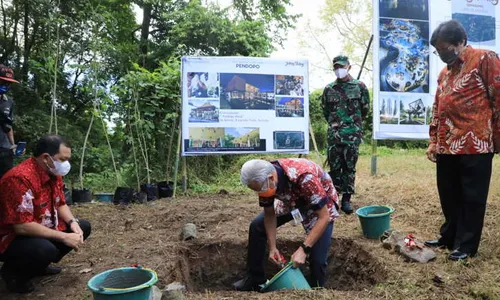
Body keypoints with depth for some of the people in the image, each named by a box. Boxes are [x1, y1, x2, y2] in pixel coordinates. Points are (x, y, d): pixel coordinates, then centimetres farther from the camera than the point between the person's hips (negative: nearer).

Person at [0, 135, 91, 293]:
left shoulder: (53, 173, -1)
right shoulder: (20, 178, -30)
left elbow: (61, 204, 10)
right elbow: (22, 227, -32)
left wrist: (73, 223, -11)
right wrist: (64, 237, -28)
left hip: (43, 230, 9)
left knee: (83, 226, 2)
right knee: (45, 250, -36)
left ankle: (39, 264, 12)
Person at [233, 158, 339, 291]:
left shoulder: (304, 177, -43)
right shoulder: (264, 178, -23)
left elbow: (323, 217, -35)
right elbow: (270, 214, -10)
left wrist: (303, 249, -38)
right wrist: (272, 248, -16)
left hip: (320, 205, -5)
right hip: (291, 200, 5)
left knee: (317, 258, -15)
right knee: (257, 227, -2)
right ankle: (255, 279, 14)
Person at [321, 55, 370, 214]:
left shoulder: (360, 86, 2)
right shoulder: (328, 89, 8)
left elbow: (365, 109, 9)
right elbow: (325, 110, 17)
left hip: (353, 134, -2)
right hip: (334, 134, 2)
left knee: (349, 167, 2)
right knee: (334, 167, 4)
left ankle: (346, 199, 10)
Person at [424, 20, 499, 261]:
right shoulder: (444, 73, 18)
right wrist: (433, 141, 14)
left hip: (474, 145, -6)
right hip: (447, 146, 7)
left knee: (471, 198, 4)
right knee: (448, 196, 13)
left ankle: (466, 245, 16)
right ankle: (449, 237, 28)